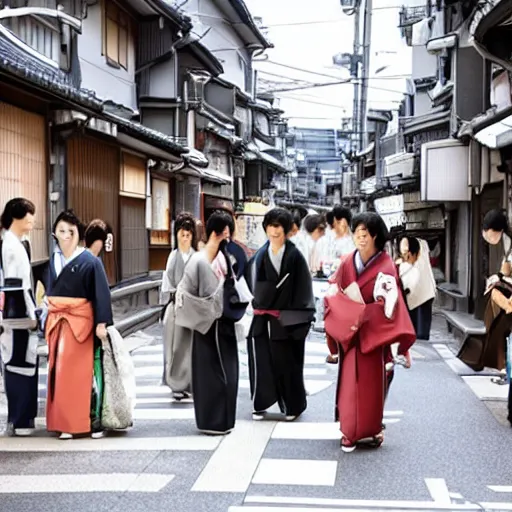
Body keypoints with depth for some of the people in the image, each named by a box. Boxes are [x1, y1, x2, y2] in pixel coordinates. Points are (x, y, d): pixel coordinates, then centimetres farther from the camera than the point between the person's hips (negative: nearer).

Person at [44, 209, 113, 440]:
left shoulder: (90, 261, -7)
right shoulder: (54, 260, 10)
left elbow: (101, 293, -11)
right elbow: (50, 293, 15)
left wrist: (102, 322, -17)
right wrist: (48, 321, 12)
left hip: (81, 322, -5)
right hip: (58, 323, 5)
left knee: (83, 372, -3)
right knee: (61, 372, 4)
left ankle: (93, 421, 5)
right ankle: (65, 423, 9)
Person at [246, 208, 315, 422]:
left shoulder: (294, 256, -2)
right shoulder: (260, 256, 9)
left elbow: (302, 288, -4)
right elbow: (252, 284, 12)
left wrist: (299, 319, -9)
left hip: (285, 320, -3)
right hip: (262, 319, 3)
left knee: (286, 362, 3)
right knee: (261, 360, 1)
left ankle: (292, 406, 17)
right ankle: (260, 404, 12)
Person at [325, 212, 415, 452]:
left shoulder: (386, 266, -11)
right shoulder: (347, 263, 1)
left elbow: (387, 304, -16)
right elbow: (338, 297, 6)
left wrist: (361, 317, -21)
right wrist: (348, 317, -8)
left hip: (373, 332, -3)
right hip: (348, 332, 3)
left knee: (371, 382, 3)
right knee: (350, 382, 4)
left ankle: (372, 429, 18)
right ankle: (349, 431, 13)